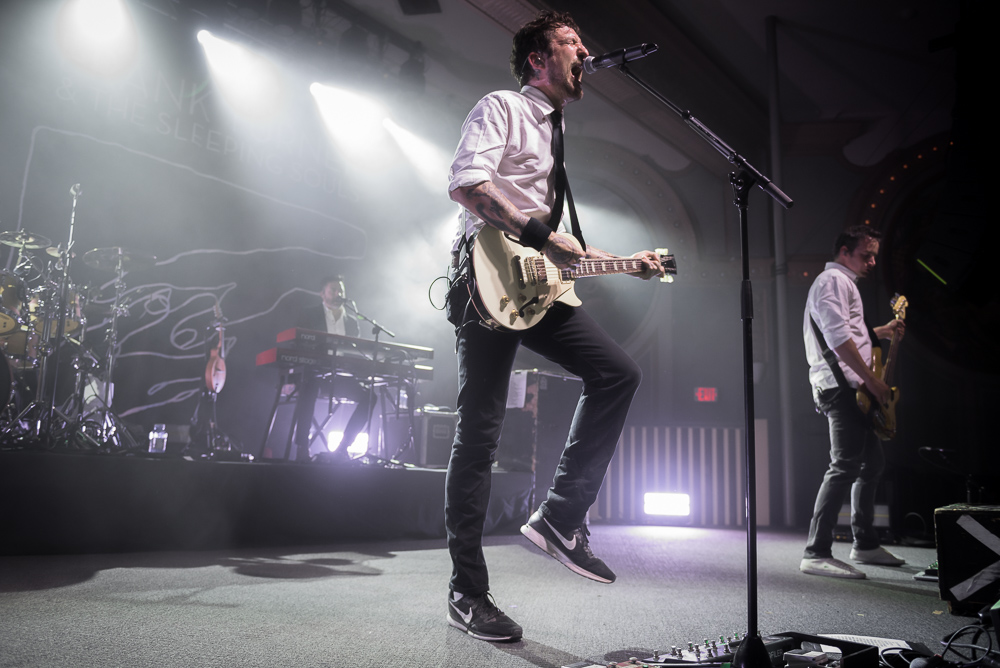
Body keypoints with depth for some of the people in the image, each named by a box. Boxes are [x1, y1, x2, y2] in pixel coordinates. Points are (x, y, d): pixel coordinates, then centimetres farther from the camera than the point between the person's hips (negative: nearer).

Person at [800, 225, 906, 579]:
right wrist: (871, 379, -19)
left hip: (850, 389, 11)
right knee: (844, 466, -16)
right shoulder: (834, 280, -9)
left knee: (872, 462, 16)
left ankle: (865, 543, 26)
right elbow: (838, 337, -21)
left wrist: (881, 331, 24)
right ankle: (816, 553, -18)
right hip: (841, 385, -11)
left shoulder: (844, 282, 26)